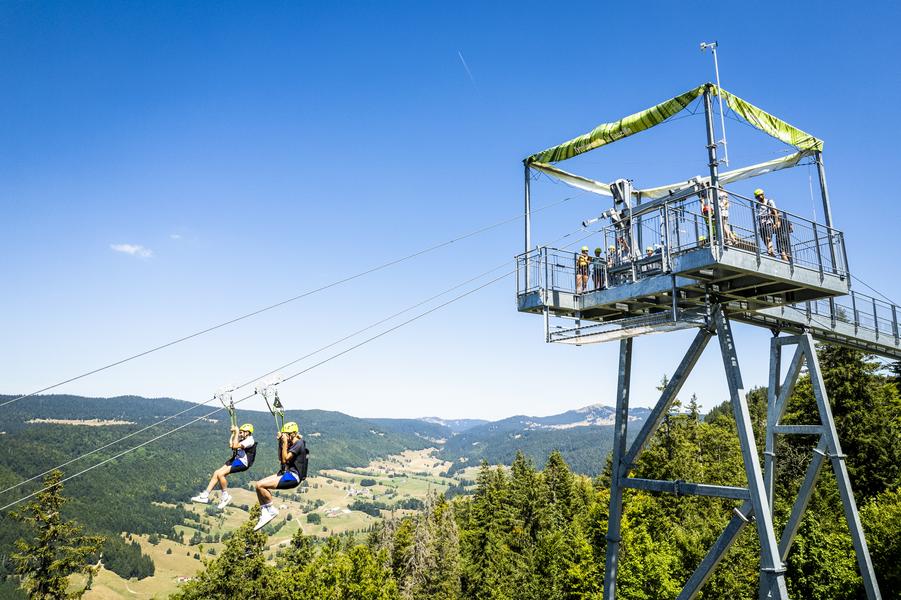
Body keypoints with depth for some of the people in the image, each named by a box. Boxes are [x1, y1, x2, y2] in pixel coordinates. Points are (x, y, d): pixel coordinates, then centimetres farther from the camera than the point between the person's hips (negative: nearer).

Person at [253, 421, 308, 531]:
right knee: (258, 485, 2)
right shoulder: (291, 444, 16)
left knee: (260, 485, -20)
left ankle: (272, 510, -5)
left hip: (293, 476, -10)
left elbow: (285, 459, -18)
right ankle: (264, 514, 4)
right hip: (286, 473, 10)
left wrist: (285, 443, -15)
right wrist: (280, 442, 13)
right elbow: (280, 458, 21)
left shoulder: (299, 444, -14)